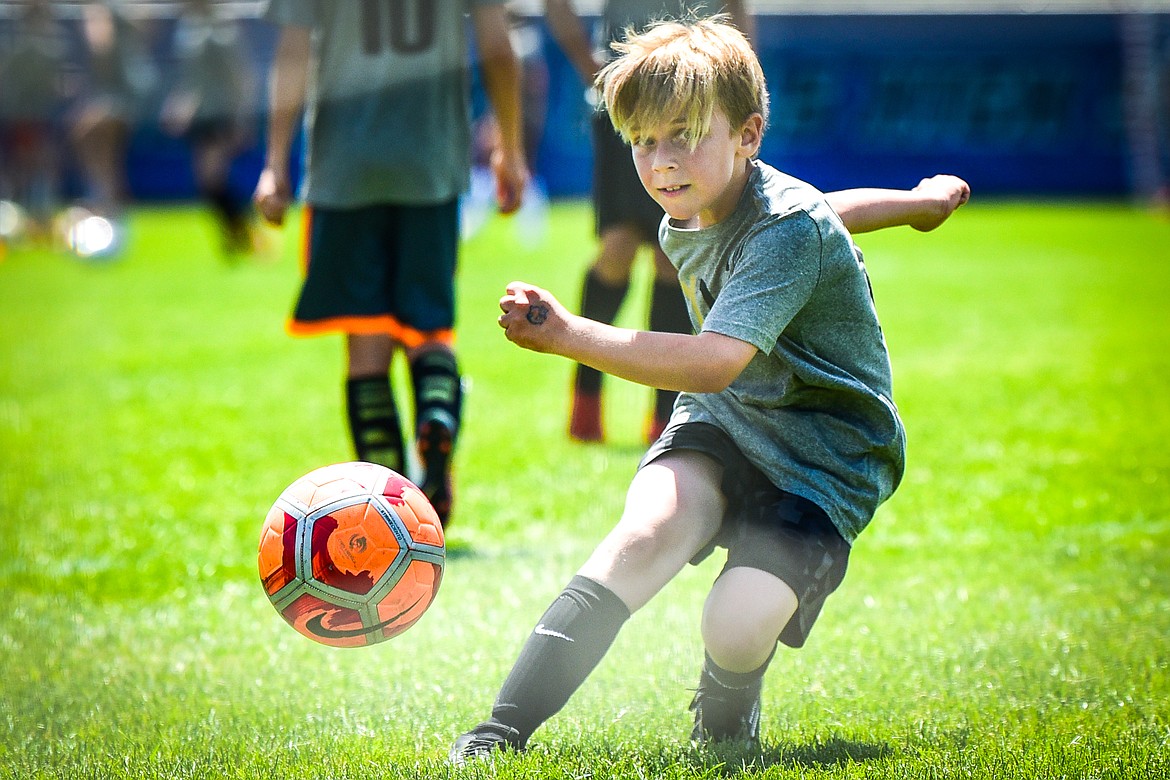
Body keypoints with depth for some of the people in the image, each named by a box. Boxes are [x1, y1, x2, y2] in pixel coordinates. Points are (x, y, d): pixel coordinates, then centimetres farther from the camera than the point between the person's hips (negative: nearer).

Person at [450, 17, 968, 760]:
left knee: (737, 628, -27)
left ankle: (727, 724, 12)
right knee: (649, 528, -28)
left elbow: (715, 363, -40)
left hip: (823, 455, -6)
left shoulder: (788, 228, -25)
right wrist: (921, 200, 40)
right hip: (724, 424, 6)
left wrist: (568, 335, -49)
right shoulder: (686, 223, 2)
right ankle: (501, 731, -32)